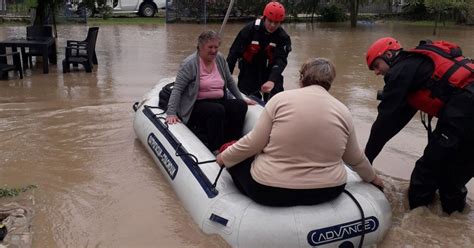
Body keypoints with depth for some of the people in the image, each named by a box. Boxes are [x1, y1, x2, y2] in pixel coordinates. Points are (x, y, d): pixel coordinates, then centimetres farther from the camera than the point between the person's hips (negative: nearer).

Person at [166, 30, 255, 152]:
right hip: (197, 105, -6)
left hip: (220, 101, 6)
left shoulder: (220, 59, 8)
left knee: (241, 106, -19)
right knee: (217, 110, -35)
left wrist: (241, 99, 22)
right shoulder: (190, 63, -9)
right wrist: (171, 113, -21)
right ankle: (216, 149, -27)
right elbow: (177, 89, -12)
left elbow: (230, 81, 20)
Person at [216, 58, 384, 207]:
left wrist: (224, 157, 10)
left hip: (271, 190, -4)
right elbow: (355, 158, 13)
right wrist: (372, 177, 33)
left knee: (236, 160, 20)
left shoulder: (281, 99, -9)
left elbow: (254, 143, -8)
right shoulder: (343, 111, 1)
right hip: (327, 191, 4)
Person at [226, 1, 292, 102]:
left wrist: (272, 80, -45)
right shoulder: (250, 29, -20)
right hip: (249, 69, -1)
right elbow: (235, 51, -17)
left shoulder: (283, 37, -17)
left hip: (270, 71, 1)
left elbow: (281, 60, -28)